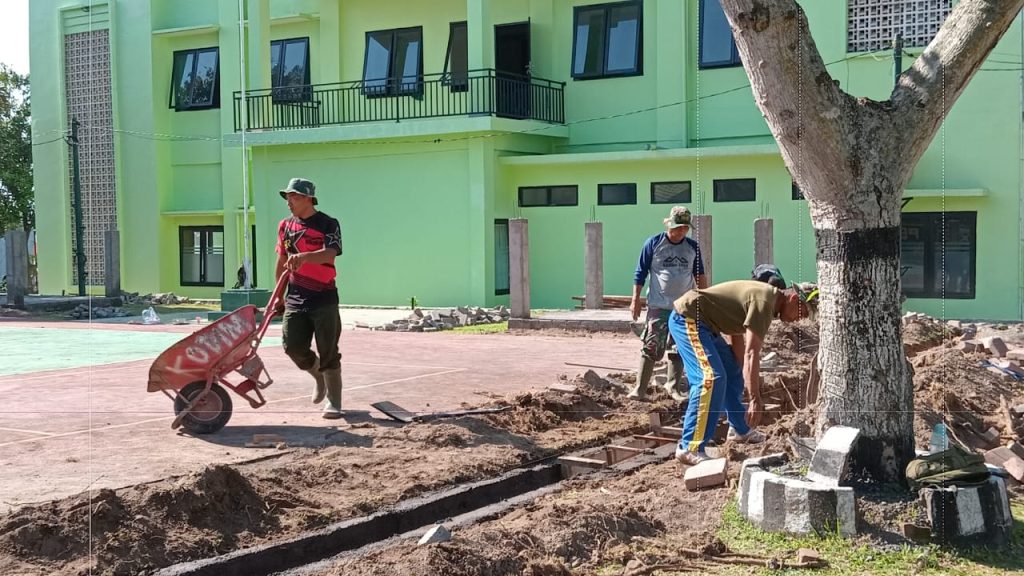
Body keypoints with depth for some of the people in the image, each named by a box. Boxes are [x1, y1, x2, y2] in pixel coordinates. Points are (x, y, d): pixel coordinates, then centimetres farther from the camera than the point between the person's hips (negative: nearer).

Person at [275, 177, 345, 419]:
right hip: (295, 299, 4)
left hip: (324, 298, -4)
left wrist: (304, 256, -42)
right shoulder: (285, 226, 11)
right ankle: (319, 375, 25)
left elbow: (330, 254, -24)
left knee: (328, 352, -1)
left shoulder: (328, 224, -5)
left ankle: (333, 402, 11)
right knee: (293, 347, -6)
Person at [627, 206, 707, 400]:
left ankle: (674, 386, 18)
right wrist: (635, 299, -4)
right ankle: (639, 388, -5)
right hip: (658, 306, -3)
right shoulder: (654, 243, -3)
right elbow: (640, 273, 0)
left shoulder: (693, 247, 6)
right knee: (651, 347, -8)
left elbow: (700, 275, 16)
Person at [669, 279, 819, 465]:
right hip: (686, 318, -11)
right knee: (712, 378, -21)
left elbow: (739, 346, 16)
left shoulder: (767, 296, 12)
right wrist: (755, 399, -24)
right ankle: (689, 448, -23)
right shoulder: (764, 302, -20)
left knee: (733, 372, 19)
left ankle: (740, 429, 33)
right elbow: (751, 354, -25)